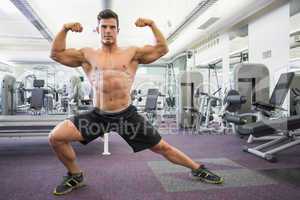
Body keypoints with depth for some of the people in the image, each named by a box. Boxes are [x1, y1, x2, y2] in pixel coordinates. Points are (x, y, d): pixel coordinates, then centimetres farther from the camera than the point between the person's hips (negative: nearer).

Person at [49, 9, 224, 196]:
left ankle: (198, 169, 30)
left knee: (162, 147, 6)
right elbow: (56, 54, 9)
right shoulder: (88, 55, 9)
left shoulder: (132, 53, 5)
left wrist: (152, 24, -6)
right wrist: (65, 29, -2)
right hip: (98, 115, 2)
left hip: (127, 115, -1)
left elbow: (162, 49, 3)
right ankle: (75, 175, 16)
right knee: (56, 136, -10)